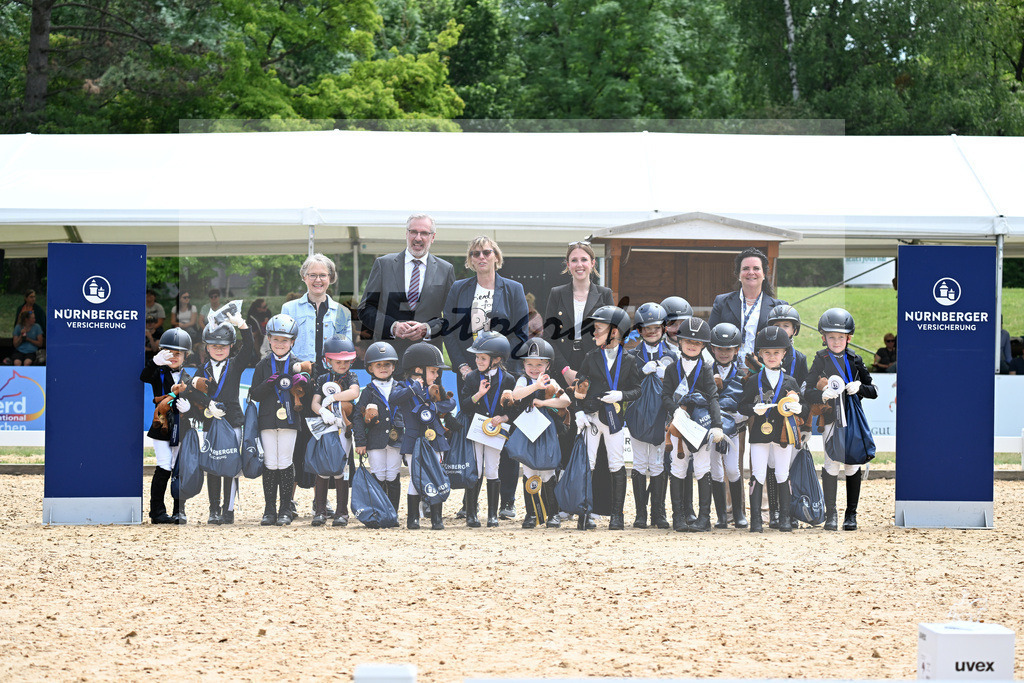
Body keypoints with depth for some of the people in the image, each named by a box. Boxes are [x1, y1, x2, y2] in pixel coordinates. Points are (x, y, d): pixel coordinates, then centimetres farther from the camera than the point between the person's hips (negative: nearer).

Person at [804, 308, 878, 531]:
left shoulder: (855, 360, 8)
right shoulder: (821, 360, 1)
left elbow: (874, 391, 9)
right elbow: (808, 393, -7)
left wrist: (859, 388, -12)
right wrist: (823, 395, -27)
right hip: (830, 418, -2)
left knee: (852, 465, 2)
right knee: (831, 464, -7)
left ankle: (851, 513, 10)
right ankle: (831, 513, 1)